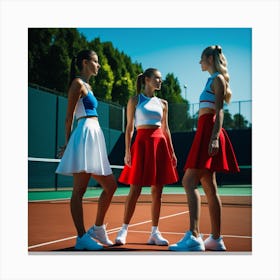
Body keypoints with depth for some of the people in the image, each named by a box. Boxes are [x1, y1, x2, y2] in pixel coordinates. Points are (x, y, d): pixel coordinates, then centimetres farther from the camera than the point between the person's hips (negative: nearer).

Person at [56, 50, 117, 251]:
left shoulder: (87, 86, 23)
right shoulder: (78, 83, -3)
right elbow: (69, 117, -6)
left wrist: (69, 144, 17)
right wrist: (67, 144, -7)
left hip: (95, 138, 10)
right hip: (85, 135, -10)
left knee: (110, 185, 10)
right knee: (79, 189, -6)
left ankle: (98, 229, 19)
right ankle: (82, 238, -3)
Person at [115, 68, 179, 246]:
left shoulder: (163, 103, 15)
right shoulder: (135, 100, 4)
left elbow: (165, 129, 16)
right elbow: (129, 127, 1)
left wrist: (172, 152, 10)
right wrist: (128, 151, -8)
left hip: (160, 144, 4)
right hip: (142, 143, -4)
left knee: (157, 191, 4)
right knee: (135, 190, -5)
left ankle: (155, 232, 11)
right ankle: (124, 230, 6)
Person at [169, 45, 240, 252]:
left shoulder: (218, 79, -3)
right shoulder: (213, 80, 24)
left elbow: (219, 111, -14)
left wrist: (215, 137, -25)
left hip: (209, 133, -10)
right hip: (205, 132, 10)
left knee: (189, 182, -18)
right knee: (209, 187, 8)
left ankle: (194, 237, -24)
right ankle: (216, 239, 13)